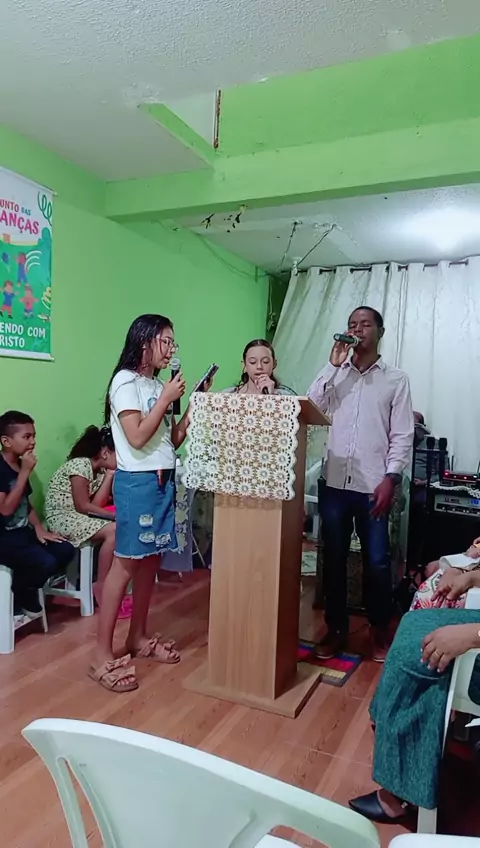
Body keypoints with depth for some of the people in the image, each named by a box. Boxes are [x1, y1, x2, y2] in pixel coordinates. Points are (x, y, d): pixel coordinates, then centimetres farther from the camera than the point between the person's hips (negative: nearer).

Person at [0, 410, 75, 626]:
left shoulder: (20, 465, 8)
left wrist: (39, 528, 3)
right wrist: (25, 472, -22)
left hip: (22, 532, 9)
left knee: (65, 551, -5)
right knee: (46, 562, -25)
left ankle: (27, 592, 13)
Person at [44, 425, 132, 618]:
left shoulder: (101, 469, 7)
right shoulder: (80, 465, -18)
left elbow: (97, 504, -3)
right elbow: (83, 506, -19)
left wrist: (110, 475, -6)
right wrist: (116, 515, -17)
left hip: (79, 516, 8)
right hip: (62, 517, -8)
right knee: (113, 531, -26)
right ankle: (101, 587, -13)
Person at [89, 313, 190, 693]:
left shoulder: (158, 385, 13)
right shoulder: (126, 381, -9)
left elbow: (173, 440, 12)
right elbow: (137, 437, -19)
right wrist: (167, 399, -13)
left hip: (164, 480, 8)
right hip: (137, 482, -8)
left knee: (151, 560, 12)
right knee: (126, 563, -5)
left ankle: (138, 637, 27)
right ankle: (103, 654, 5)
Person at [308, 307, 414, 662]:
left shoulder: (396, 379, 4)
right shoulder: (336, 374, 11)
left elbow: (403, 435, 0)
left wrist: (390, 479, -11)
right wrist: (333, 366, -6)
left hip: (373, 486, -2)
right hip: (335, 484, 2)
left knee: (377, 562, 5)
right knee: (333, 559, 9)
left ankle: (380, 631, 25)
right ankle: (336, 629, 24)